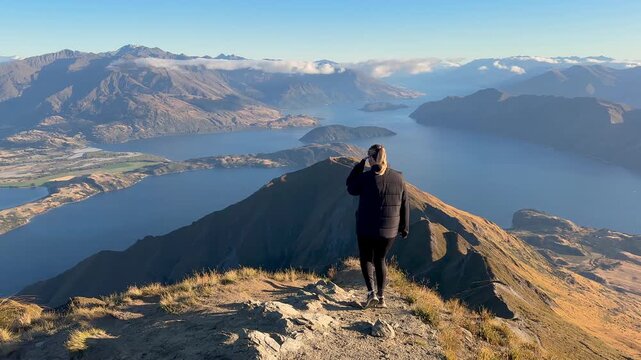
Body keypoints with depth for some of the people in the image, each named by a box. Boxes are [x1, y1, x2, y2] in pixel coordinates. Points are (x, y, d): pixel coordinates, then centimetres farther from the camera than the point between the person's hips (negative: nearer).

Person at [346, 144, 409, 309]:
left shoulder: (366, 177, -17)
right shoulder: (398, 178, -3)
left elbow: (351, 188, 3)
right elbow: (404, 205, 3)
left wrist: (360, 164, 2)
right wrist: (404, 227, 13)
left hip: (367, 229, -4)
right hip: (390, 230, 4)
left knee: (366, 259, 16)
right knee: (380, 260, 20)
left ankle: (371, 293, 1)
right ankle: (381, 297, 19)